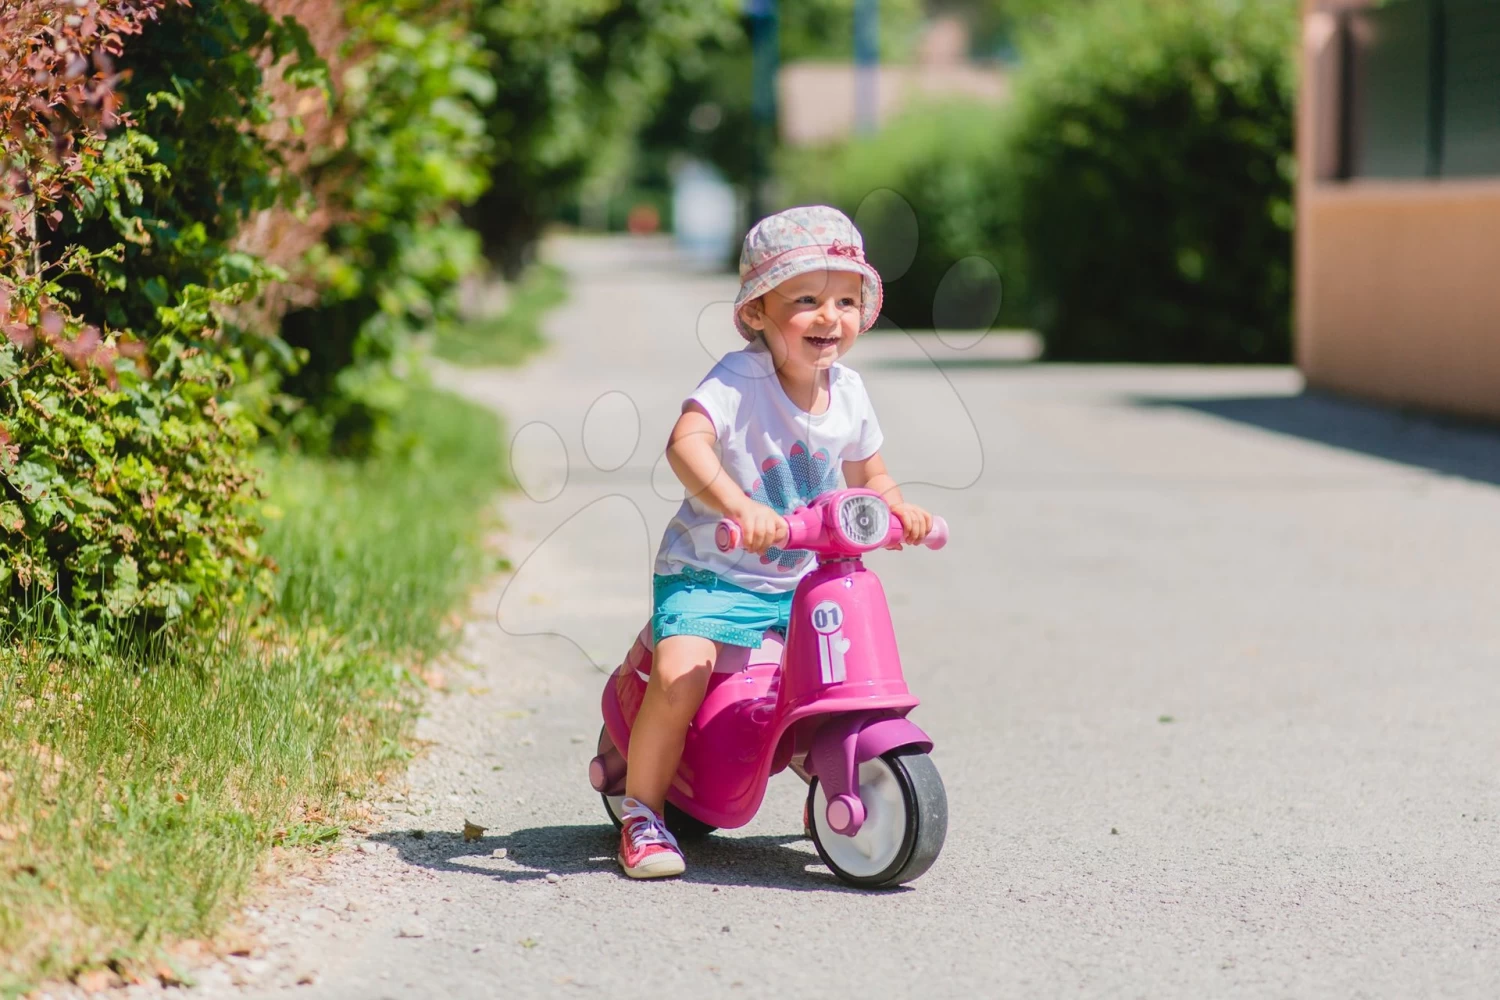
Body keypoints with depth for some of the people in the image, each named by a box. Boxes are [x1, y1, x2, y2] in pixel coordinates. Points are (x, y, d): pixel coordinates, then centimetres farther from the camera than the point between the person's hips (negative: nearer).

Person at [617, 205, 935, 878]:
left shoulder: (848, 393, 2)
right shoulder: (738, 381, -19)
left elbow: (868, 476, 19)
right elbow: (687, 443, -38)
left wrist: (897, 509, -2)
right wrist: (736, 503, -55)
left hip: (804, 580, 6)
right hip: (709, 571, -6)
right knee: (681, 674, -28)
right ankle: (641, 811, -6)